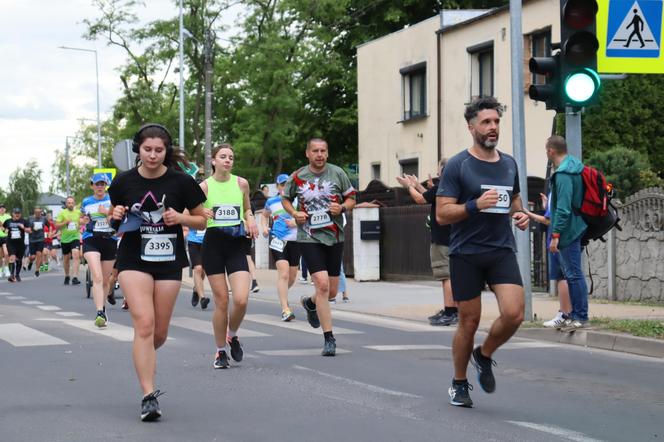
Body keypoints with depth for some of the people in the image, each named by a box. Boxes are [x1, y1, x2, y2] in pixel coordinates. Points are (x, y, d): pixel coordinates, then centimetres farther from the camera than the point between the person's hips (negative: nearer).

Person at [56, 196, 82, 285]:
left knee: (76, 255, -20)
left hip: (75, 237, 0)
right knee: (66, 258, 12)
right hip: (65, 239, 0)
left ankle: (75, 277, -25)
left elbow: (81, 222, 23)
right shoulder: (62, 213, -1)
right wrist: (65, 222, -17)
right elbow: (56, 225, -5)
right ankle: (67, 276, 32)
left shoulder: (78, 213, 6)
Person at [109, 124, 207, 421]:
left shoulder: (181, 182, -4)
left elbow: (201, 220, 5)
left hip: (169, 262, 1)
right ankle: (149, 396, -15)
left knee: (159, 333, 7)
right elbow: (115, 221, 15)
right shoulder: (124, 182, 0)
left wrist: (180, 218, -14)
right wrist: (116, 216, -8)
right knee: (144, 323, -17)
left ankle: (144, 358, 44)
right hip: (134, 259, -1)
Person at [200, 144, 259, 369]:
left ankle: (232, 335, 18)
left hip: (237, 244, 2)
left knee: (241, 300, -13)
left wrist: (250, 220, 1)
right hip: (213, 243, -2)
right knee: (221, 302, -1)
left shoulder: (241, 183, 6)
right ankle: (220, 351, 15)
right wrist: (202, 214, -18)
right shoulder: (204, 186, 0)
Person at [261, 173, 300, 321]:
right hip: (277, 240, -2)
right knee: (284, 273, -18)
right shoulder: (271, 202, 8)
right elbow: (264, 216, 26)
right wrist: (264, 227, 7)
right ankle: (285, 309, -19)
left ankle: (282, 294, 44)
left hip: (295, 240, 2)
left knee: (292, 276, 11)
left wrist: (296, 223, -13)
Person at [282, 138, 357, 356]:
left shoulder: (338, 173, 2)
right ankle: (329, 339, -9)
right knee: (322, 284, -16)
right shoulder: (297, 177, -1)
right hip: (309, 238, -3)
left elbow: (351, 199, 9)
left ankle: (310, 303, 45)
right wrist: (294, 213, -4)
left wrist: (342, 208, -12)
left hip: (334, 238, 3)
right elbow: (285, 198, 15)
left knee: (332, 291, 8)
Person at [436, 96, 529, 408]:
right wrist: (475, 205, -24)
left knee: (514, 314, -14)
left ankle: (484, 356, 15)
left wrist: (520, 214, 5)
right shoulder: (457, 166, -6)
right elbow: (442, 214, -9)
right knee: (469, 322, 3)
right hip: (466, 254, -4)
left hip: (502, 251, 4)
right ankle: (459, 384, 24)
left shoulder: (509, 164, 10)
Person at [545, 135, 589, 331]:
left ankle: (580, 317, -2)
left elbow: (563, 208, -24)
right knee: (571, 273, 16)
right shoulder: (574, 166, 11)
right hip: (575, 228, 10)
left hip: (568, 230, -10)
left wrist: (555, 235, -22)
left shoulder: (563, 175, -20)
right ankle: (575, 314, 23)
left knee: (573, 274, -5)